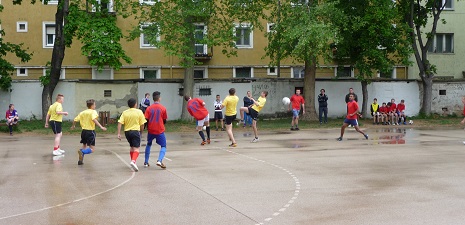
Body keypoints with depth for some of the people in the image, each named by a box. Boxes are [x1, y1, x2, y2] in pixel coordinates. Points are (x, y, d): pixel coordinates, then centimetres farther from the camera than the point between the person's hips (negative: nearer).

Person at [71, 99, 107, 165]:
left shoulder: (82, 112, 9)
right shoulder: (93, 111, -7)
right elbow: (94, 119, -26)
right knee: (92, 149, -4)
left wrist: (73, 126, 30)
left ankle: (80, 160, 18)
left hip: (84, 131, 6)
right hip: (90, 131, -6)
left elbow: (75, 120, 10)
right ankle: (82, 151, -30)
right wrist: (101, 127, -33)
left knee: (84, 146, 25)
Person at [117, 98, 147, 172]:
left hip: (127, 132, 4)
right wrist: (141, 132, 12)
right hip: (135, 131, -4)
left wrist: (119, 133, -4)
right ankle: (133, 161, -27)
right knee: (136, 148, -5)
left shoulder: (124, 112, 3)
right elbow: (142, 124, -3)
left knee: (131, 147, 22)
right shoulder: (139, 112, -4)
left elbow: (120, 123, -5)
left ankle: (132, 161, 30)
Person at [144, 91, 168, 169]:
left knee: (148, 145, 23)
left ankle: (146, 162, 23)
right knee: (163, 146, 6)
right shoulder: (163, 108, -5)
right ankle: (159, 161, -17)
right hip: (160, 130, -3)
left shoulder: (149, 108, -2)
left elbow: (146, 120, -5)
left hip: (151, 130, 3)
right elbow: (164, 121, 2)